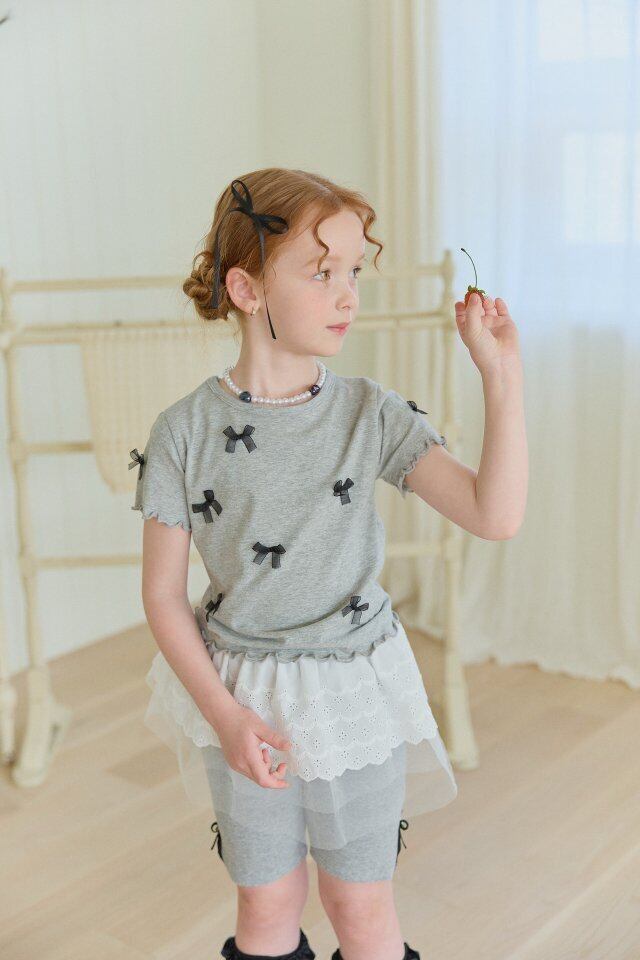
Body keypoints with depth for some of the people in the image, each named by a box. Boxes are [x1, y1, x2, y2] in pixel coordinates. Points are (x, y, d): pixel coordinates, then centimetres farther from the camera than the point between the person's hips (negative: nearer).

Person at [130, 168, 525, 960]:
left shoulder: (370, 414, -11)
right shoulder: (184, 432, -13)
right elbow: (163, 595, -7)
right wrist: (224, 715, -13)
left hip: (357, 692, 0)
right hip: (243, 697, 0)